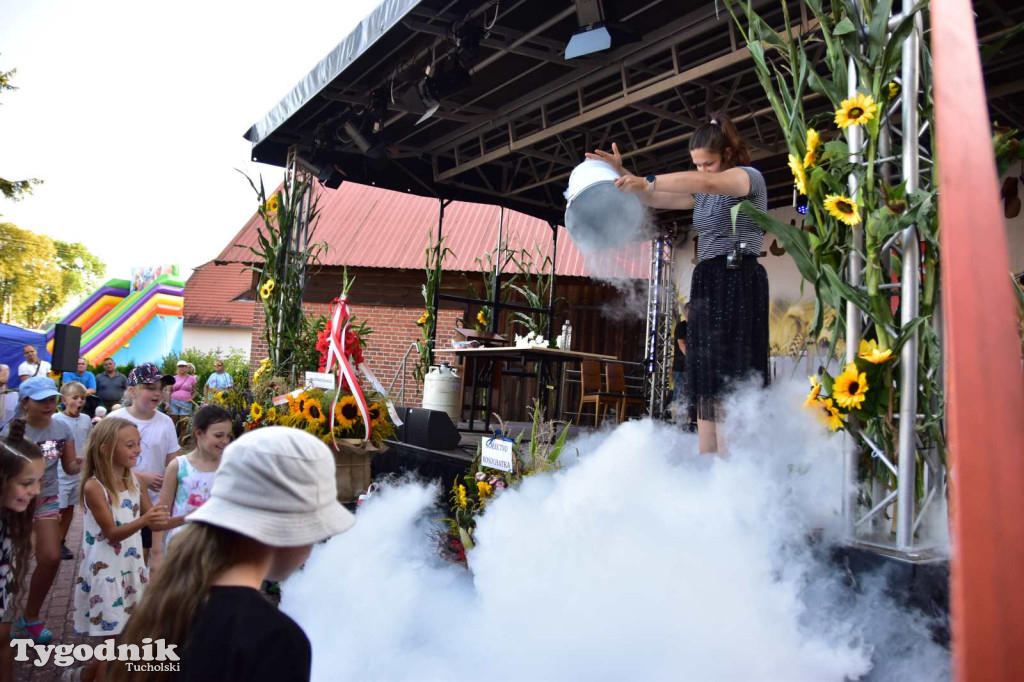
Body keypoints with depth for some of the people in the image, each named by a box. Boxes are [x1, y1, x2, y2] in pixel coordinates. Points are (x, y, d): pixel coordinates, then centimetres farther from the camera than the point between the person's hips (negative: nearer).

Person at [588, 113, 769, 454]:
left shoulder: (750, 177, -2)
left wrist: (646, 180, -27)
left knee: (727, 386, -13)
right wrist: (623, 174, 3)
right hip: (706, 286, 8)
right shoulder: (703, 194, 21)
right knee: (705, 386, 3)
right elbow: (654, 199, 19)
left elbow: (707, 182, -22)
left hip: (738, 283, -8)